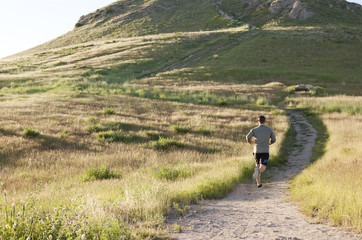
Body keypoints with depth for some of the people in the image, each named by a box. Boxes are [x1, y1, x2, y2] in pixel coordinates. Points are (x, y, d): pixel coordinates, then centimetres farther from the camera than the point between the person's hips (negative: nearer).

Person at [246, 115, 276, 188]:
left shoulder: (254, 130, 3)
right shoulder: (269, 129, 6)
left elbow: (248, 137, -12)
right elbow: (274, 139, 10)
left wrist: (250, 142, 11)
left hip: (257, 151, 1)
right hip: (265, 151, -1)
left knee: (258, 166, 20)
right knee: (263, 168, -6)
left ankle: (259, 184, 18)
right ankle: (258, 171, -43)